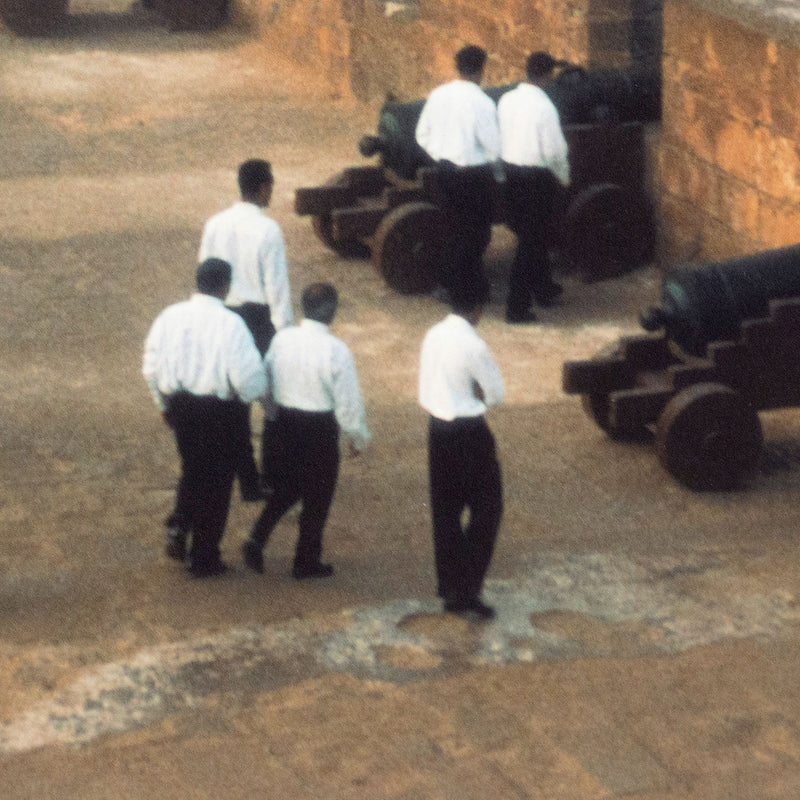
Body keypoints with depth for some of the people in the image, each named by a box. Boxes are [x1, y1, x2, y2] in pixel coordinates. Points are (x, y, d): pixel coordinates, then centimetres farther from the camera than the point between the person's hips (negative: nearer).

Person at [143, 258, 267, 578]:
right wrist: (255, 394, 5)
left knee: (192, 468, 27)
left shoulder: (169, 316, -2)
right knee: (216, 479, 11)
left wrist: (164, 404, 20)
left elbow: (151, 367, 6)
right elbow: (248, 377, -18)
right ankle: (204, 558, 18)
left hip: (179, 404, 4)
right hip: (217, 409, -4)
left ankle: (179, 526, 9)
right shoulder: (230, 324, -17)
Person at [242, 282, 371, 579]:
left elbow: (266, 383, 6)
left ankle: (257, 539, 6)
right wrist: (358, 438, 0)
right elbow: (348, 401, -14)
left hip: (284, 422, 5)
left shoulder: (281, 339, -5)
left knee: (286, 487, 23)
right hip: (320, 429, -5)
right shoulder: (335, 350, -20)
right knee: (317, 496, 13)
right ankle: (307, 561, 24)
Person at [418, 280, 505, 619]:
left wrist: (471, 391, 5)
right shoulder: (473, 346, -21)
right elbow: (497, 394, -12)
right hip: (469, 433, -7)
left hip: (438, 427, 7)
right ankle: (466, 591, -1)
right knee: (486, 509, 3)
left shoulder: (433, 336, 2)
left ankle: (448, 582, 26)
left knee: (445, 508, 16)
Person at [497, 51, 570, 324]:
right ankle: (517, 306, -2)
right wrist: (563, 177, -1)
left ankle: (543, 288, 40)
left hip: (511, 171, 7)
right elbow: (554, 149, -17)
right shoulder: (543, 106, -18)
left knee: (531, 234, 24)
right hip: (537, 176, -7)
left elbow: (498, 138, 7)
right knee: (530, 242, -2)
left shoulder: (506, 100, 1)